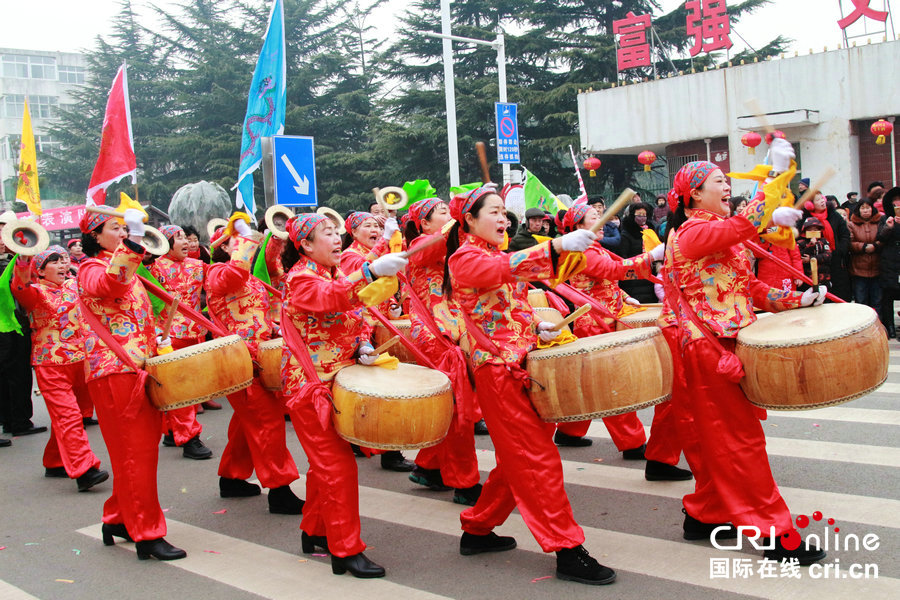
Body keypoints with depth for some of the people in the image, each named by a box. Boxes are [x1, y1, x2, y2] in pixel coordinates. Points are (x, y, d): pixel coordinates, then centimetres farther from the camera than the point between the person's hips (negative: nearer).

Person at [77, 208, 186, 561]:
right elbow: (104, 286, -31)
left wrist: (159, 349, 19)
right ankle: (147, 535, -3)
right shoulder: (92, 268, -5)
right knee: (135, 452, -7)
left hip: (141, 368, 9)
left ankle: (118, 519, 26)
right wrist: (124, 253, -45)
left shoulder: (129, 272, 22)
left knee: (142, 449, 13)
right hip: (115, 370, -9)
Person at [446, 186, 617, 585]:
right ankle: (568, 551, -4)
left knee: (516, 460, 15)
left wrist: (536, 327, 7)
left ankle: (477, 530, 27)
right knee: (539, 460, -8)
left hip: (520, 362, 9)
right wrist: (558, 246, -40)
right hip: (498, 369, -9)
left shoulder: (494, 254, 18)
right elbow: (506, 268, -29)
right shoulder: (463, 259, -9)